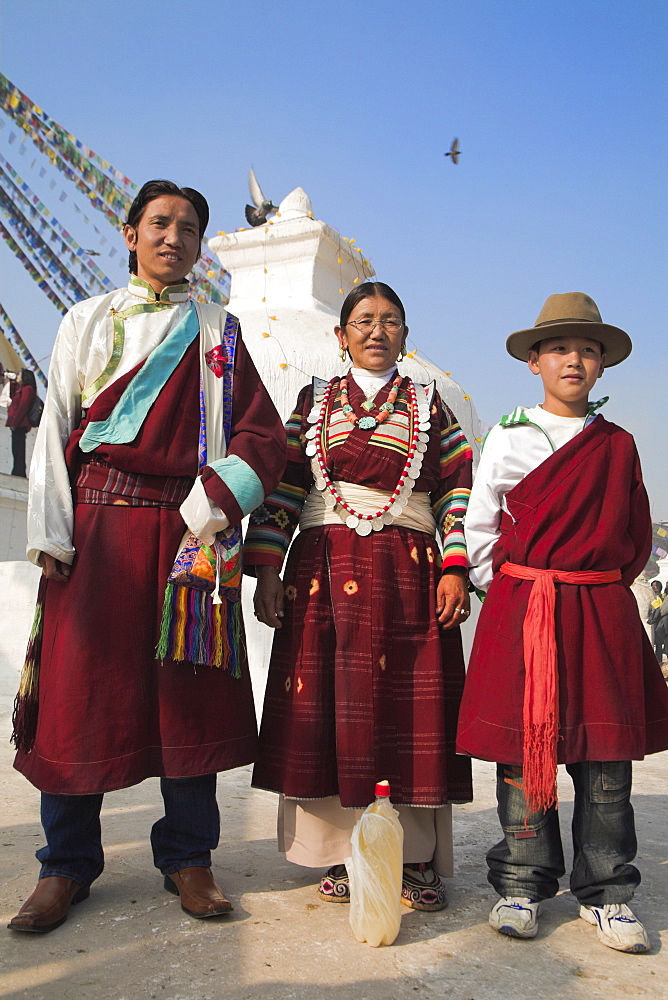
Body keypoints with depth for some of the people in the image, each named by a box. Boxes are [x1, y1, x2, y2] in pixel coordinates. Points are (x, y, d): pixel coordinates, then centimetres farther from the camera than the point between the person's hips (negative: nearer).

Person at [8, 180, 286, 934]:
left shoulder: (219, 332, 13)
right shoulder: (89, 320, 13)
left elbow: (261, 433, 3)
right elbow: (56, 429, 6)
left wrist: (212, 503, -13)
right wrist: (50, 535, -4)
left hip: (187, 528, 1)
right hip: (100, 525, 0)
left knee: (190, 691, 3)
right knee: (82, 684, 1)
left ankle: (187, 859, 18)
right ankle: (67, 865, 19)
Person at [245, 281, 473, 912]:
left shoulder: (428, 405, 13)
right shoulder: (315, 402, 13)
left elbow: (456, 489, 6)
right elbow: (283, 486, 7)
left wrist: (455, 567, -6)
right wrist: (266, 570, -2)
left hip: (407, 571, 0)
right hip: (323, 570, 1)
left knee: (407, 705, 0)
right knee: (326, 705, 1)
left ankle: (414, 857, 13)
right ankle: (340, 852, 16)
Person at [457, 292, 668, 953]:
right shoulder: (508, 439, 5)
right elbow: (479, 528, 5)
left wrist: (604, 586, 8)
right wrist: (506, 589, 1)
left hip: (603, 611, 2)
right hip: (521, 610, -2)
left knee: (605, 753, 5)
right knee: (522, 747, 2)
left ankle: (606, 893, 22)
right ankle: (522, 886, 18)